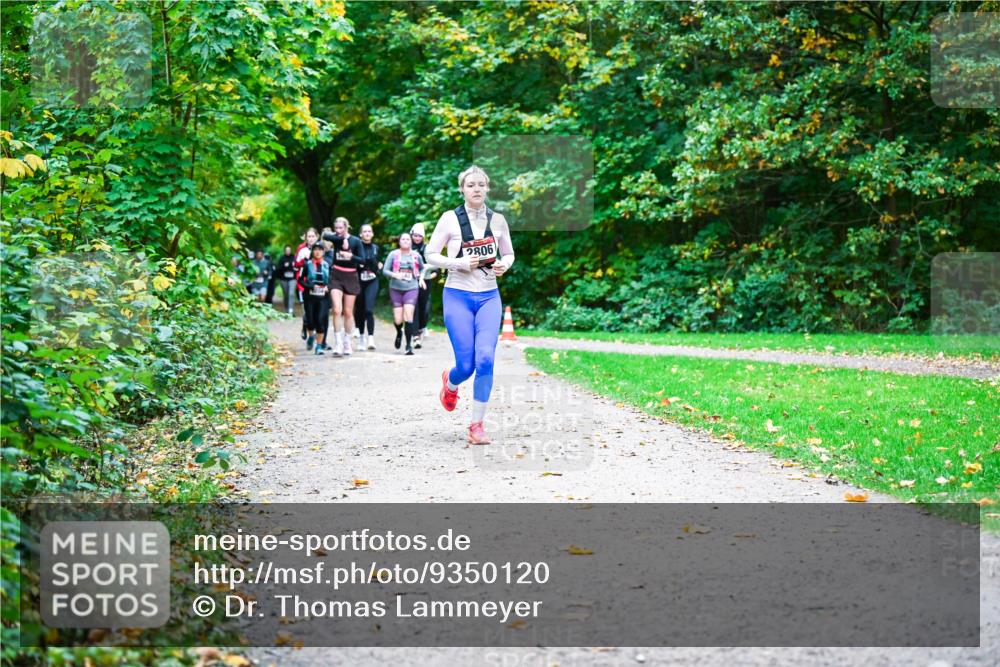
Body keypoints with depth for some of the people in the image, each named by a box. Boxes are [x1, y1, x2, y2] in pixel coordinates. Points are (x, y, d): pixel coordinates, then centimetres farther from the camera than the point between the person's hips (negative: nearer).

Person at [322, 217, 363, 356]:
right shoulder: (336, 238, 0)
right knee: (337, 310, -13)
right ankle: (338, 344, -12)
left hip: (351, 277, 0)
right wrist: (343, 239, -27)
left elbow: (362, 260, -6)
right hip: (336, 276, 0)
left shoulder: (356, 241, -3)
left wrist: (351, 256, -22)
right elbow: (325, 236, -23)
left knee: (348, 312, 7)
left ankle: (347, 343, 22)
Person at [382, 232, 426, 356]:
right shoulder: (393, 254, -1)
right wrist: (395, 275, -17)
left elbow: (422, 268, 22)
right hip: (396, 289, 0)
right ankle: (399, 333, 35)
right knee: (398, 320, -2)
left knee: (408, 316, -15)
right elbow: (385, 270, 0)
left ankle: (409, 345, -9)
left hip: (411, 289, 0)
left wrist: (421, 278, 6)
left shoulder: (416, 256, 4)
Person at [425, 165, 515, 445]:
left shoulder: (497, 220, 6)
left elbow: (508, 254, 17)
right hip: (458, 296, -2)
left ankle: (477, 425, -1)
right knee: (466, 364, -4)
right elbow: (430, 254, -1)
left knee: (485, 359, -12)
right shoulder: (450, 218, -3)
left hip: (489, 297, 2)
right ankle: (450, 383, 36)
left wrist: (505, 265, -6)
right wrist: (458, 263, -16)